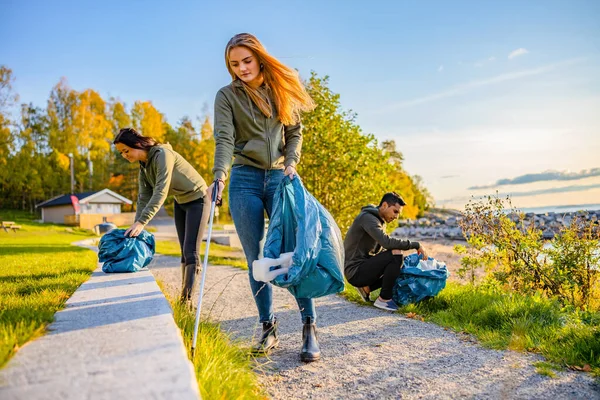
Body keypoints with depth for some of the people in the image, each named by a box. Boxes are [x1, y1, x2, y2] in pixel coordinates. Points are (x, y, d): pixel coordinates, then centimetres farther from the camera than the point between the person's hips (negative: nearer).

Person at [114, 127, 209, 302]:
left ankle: (187, 300, -11)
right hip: (180, 203, 9)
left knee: (190, 252, -12)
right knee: (184, 252, 8)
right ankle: (183, 295, 13)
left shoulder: (163, 155, -25)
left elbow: (161, 193, -33)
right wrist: (136, 227, -11)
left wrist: (141, 222, -38)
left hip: (197, 199, -9)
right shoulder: (144, 167, 1)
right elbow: (143, 199, 0)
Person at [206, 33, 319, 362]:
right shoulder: (227, 96, 5)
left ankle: (309, 328, 0)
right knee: (256, 259, 1)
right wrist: (219, 177, -25)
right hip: (245, 180, -1)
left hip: (280, 177, 1)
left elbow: (294, 132, 13)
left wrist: (291, 163, -5)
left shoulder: (282, 90, 12)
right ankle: (268, 329, 10)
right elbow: (224, 139, -9)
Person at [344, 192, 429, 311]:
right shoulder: (368, 218, -17)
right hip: (355, 271, -10)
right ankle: (384, 299, -12)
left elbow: (381, 248, 14)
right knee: (395, 254, -24)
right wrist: (415, 245, -24)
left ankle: (366, 287, 11)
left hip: (363, 267, 10)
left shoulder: (380, 221, 15)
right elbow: (387, 242, -31)